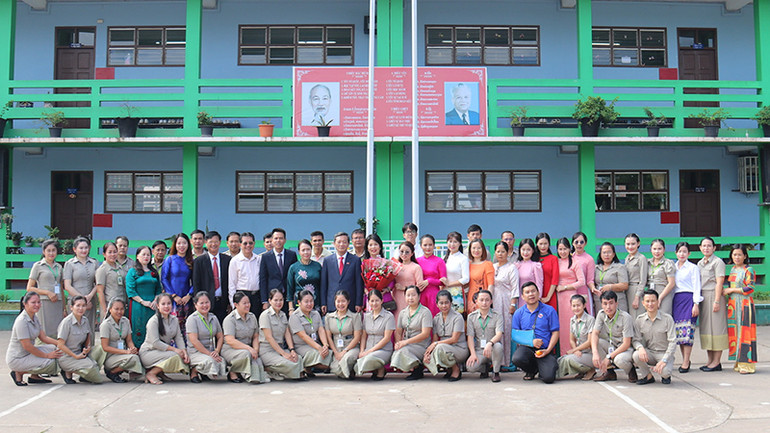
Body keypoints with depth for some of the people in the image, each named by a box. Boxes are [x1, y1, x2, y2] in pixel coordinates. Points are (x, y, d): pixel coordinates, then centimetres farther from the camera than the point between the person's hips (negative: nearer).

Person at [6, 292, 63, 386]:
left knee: (54, 348, -3)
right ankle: (19, 373, -2)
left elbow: (43, 337, 8)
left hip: (27, 353, 9)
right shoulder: (22, 321, -22)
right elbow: (27, 346, -23)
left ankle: (34, 376, 9)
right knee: (50, 363, -21)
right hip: (16, 359, -9)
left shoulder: (35, 317, 6)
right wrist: (47, 355, -18)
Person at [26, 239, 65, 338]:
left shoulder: (59, 267, 16)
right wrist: (48, 292, -11)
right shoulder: (38, 266, 3)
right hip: (44, 303, -4)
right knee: (45, 334, -8)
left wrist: (64, 308, 15)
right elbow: (29, 288, 0)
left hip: (58, 304, 4)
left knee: (58, 334, 0)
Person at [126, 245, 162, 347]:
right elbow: (130, 291, -6)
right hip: (138, 306, -4)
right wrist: (143, 302, -13)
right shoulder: (133, 271, 3)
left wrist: (155, 301, -4)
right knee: (139, 331, -5)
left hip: (152, 307, 4)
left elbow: (158, 289, 15)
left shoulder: (154, 272, 17)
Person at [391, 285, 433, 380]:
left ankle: (418, 370, -11)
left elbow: (425, 334, -13)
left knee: (403, 350, -32)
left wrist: (406, 342, -19)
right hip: (406, 345, 5)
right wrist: (398, 343, -10)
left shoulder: (425, 312, -4)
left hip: (421, 346, -5)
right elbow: (398, 332, 14)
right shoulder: (402, 313, 15)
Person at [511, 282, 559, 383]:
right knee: (517, 359, -34)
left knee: (548, 378, -23)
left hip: (545, 349, -1)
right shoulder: (518, 313, 10)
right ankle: (532, 370, 5)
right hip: (526, 347, 2)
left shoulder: (549, 310, 5)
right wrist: (531, 341, -12)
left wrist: (548, 350, -12)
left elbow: (555, 332, 2)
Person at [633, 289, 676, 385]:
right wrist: (640, 347, -26)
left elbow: (673, 342, -12)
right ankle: (648, 376, 0)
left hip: (665, 353, -3)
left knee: (665, 371, -32)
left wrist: (664, 360, -23)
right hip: (649, 353, 3)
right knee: (636, 355, -30)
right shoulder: (640, 320, 0)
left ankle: (666, 376, 9)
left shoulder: (667, 319, -9)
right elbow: (636, 339, 1)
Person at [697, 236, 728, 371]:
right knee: (705, 328, 8)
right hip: (702, 297, 8)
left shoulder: (717, 262, -5)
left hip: (714, 295, -8)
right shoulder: (700, 263, 17)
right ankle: (710, 360, 14)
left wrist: (717, 301, -17)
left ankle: (717, 362, -3)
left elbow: (719, 283, -11)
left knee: (716, 327, -6)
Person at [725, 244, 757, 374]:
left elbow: (750, 288, -14)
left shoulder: (749, 270, -7)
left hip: (744, 304, -7)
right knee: (734, 332, 5)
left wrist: (731, 290, -12)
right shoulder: (733, 269, 16)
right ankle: (738, 362, 10)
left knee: (744, 332, -8)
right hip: (732, 304, 7)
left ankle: (747, 364, -4)